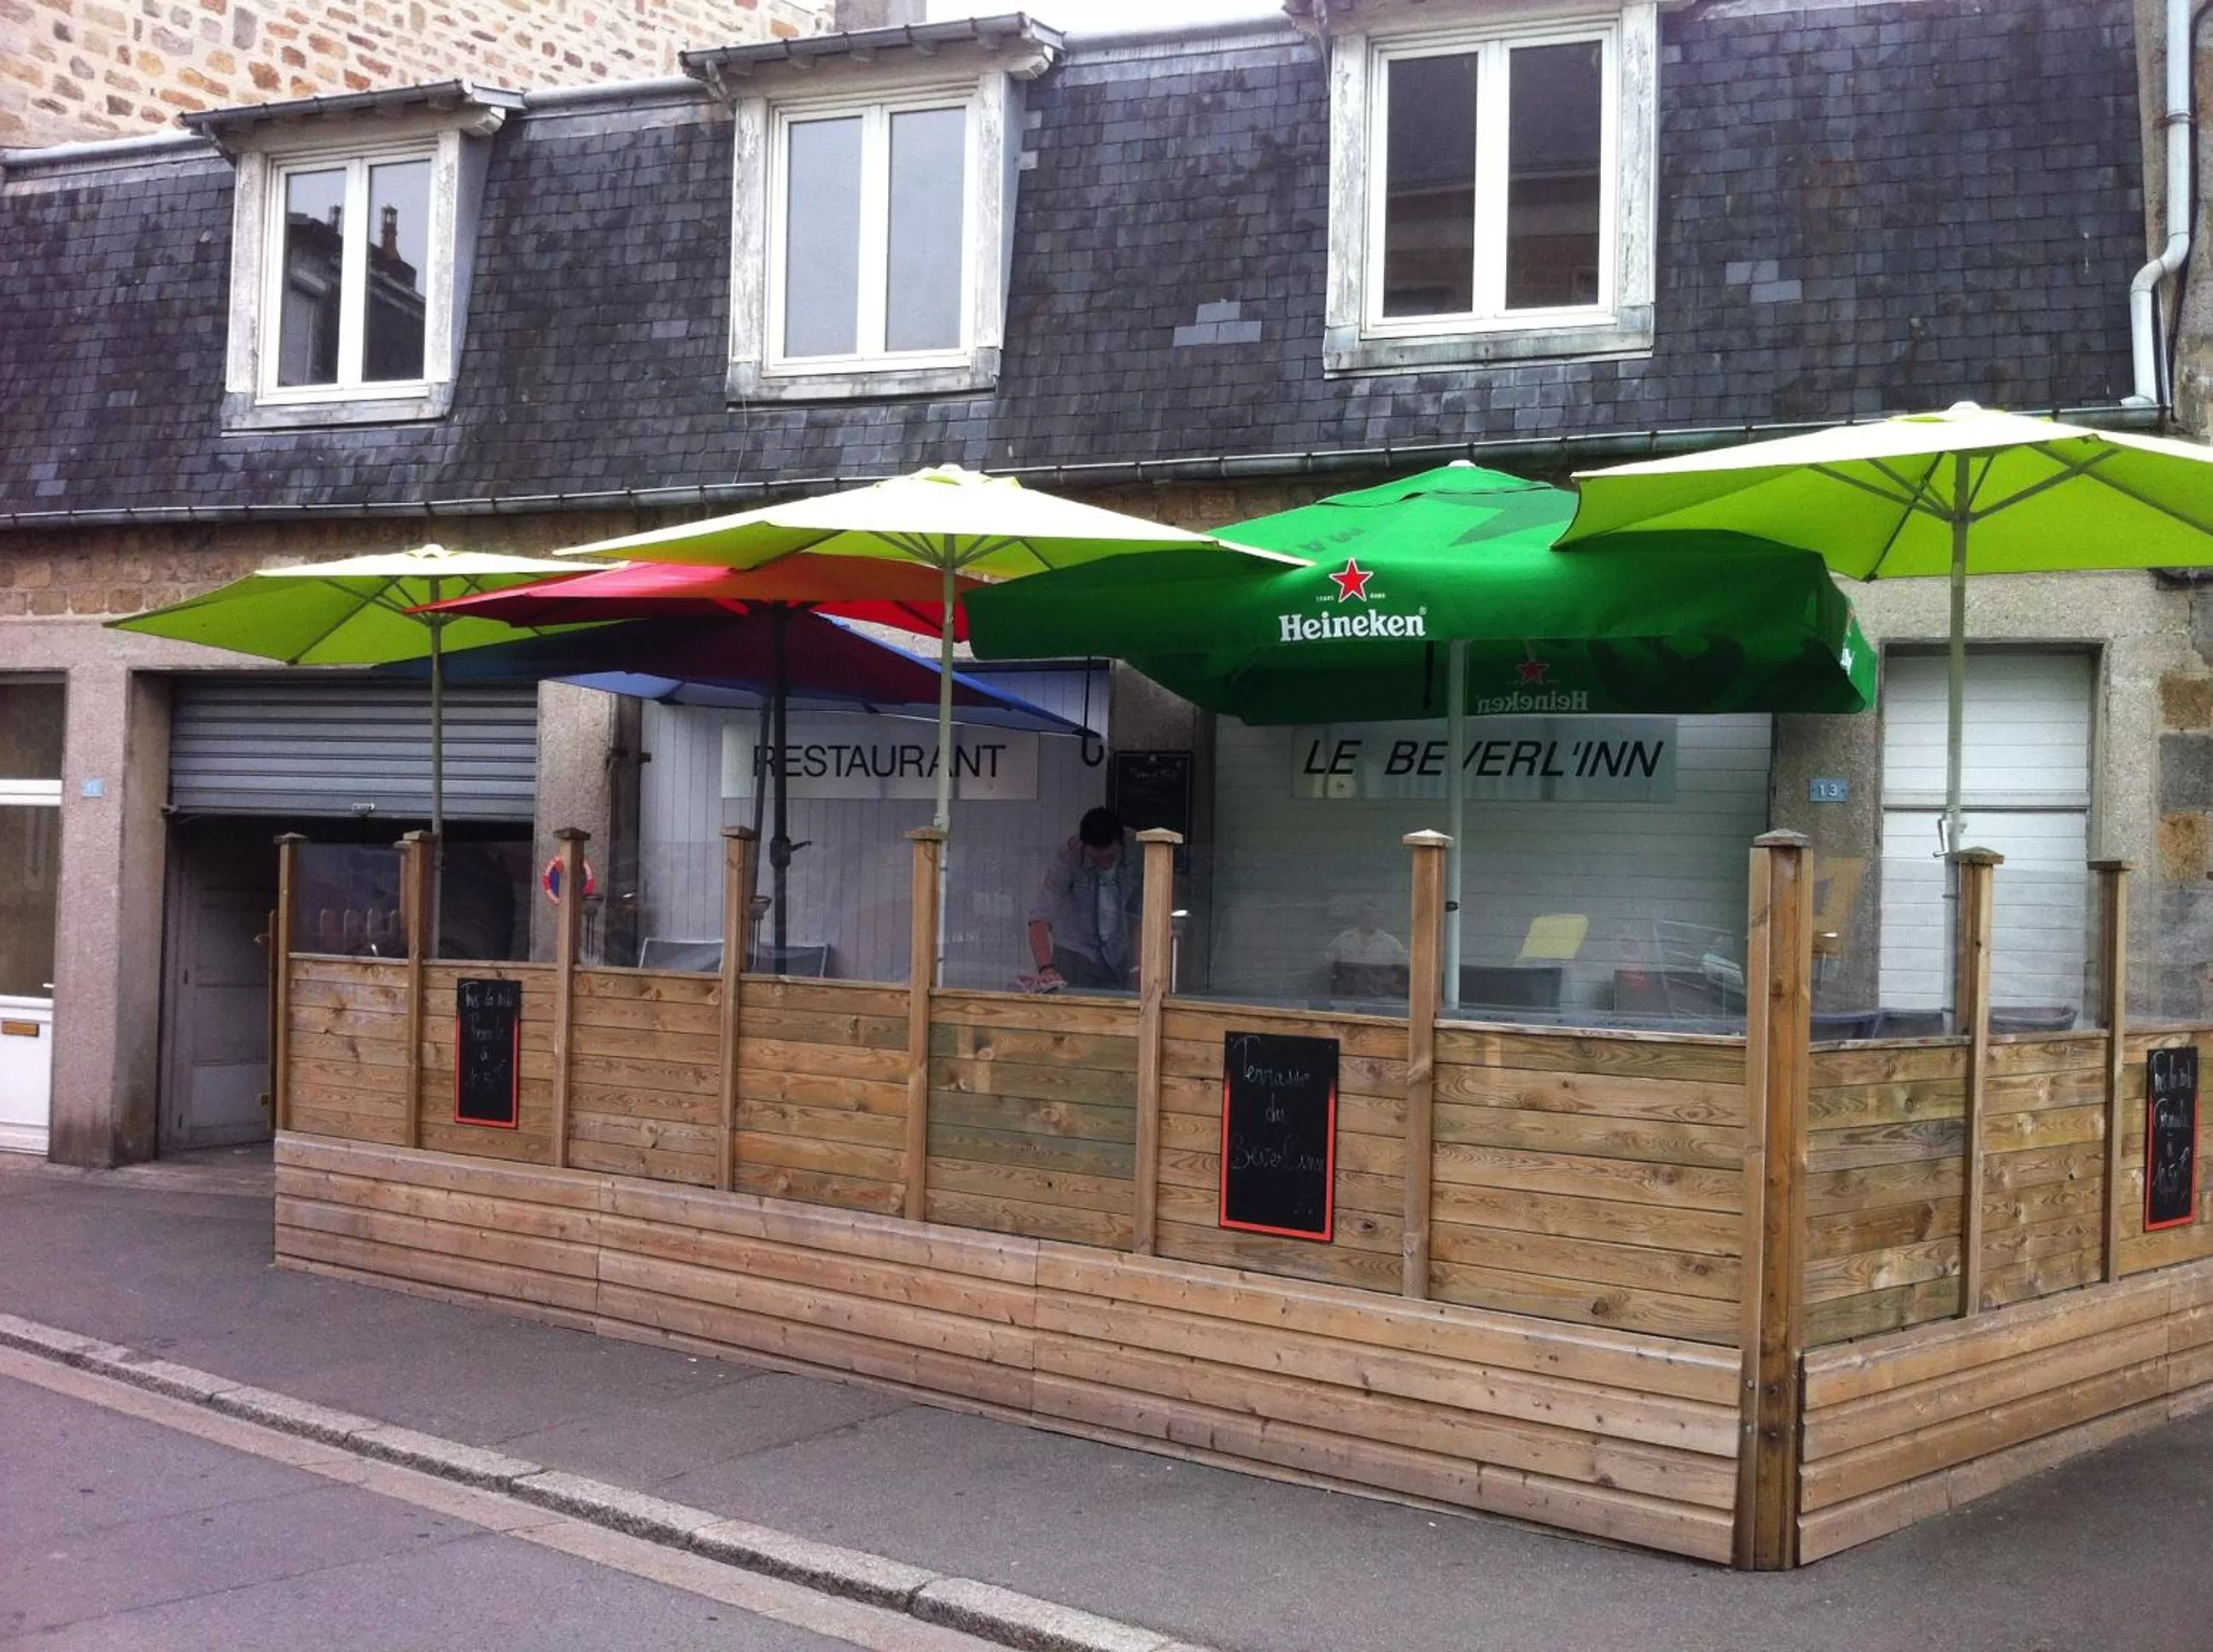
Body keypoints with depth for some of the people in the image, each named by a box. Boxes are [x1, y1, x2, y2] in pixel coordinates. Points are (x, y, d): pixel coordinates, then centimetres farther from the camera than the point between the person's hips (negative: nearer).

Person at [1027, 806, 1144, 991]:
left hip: (1119, 960, 3)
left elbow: (1136, 914, 0)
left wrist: (1137, 967, -5)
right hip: (1075, 956, -2)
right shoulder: (1068, 859, -19)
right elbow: (1040, 918, -27)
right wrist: (1046, 968, -42)